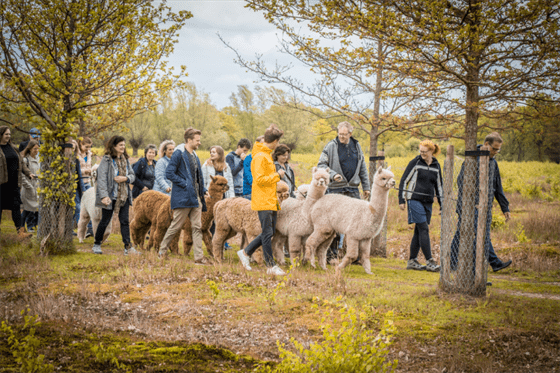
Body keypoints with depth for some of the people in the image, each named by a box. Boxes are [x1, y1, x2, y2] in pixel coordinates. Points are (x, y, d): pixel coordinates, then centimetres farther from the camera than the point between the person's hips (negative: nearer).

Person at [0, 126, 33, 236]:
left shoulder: (13, 148, 15)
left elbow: (21, 163, 20)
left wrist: (28, 173, 9)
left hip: (13, 182, 5)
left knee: (16, 206, 1)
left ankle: (20, 230, -2)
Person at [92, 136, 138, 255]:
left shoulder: (125, 159, 10)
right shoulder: (106, 160, -10)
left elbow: (132, 175, 15)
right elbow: (101, 178, -16)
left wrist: (126, 178, -9)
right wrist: (104, 195, -24)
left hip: (124, 196, 5)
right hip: (110, 196, -5)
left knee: (124, 221, 1)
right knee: (105, 220, 5)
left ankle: (128, 247, -1)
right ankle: (97, 245, 21)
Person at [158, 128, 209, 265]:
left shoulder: (195, 156, 17)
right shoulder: (179, 154, -9)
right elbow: (169, 173, -14)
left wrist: (202, 190, 11)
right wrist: (184, 184, -16)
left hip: (196, 197, 8)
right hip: (183, 197, -8)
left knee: (197, 227, 3)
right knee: (176, 226, 0)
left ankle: (199, 257, 2)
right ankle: (162, 250, 16)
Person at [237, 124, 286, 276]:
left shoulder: (266, 155, 17)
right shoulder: (260, 157, -14)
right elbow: (260, 179, -21)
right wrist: (277, 176, -11)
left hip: (271, 201, 10)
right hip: (263, 201, -10)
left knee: (268, 233, 12)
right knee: (268, 233, -5)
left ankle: (245, 252, 22)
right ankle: (271, 266, -1)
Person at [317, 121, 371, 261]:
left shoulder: (356, 146, 10)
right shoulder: (331, 146, -4)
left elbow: (362, 168, 17)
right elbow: (321, 165, -4)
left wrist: (366, 187, 15)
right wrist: (333, 175, -19)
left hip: (352, 189, 4)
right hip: (335, 189, -4)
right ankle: (331, 254, 9)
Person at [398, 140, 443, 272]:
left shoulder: (436, 166, 9)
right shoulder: (415, 162, -3)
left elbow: (439, 185, 18)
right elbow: (404, 181, 0)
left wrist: (441, 203, 15)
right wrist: (401, 200, -4)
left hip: (428, 202, 5)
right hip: (415, 200, -5)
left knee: (419, 232, 7)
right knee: (423, 230, -12)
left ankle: (412, 261, 13)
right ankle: (429, 261, -13)